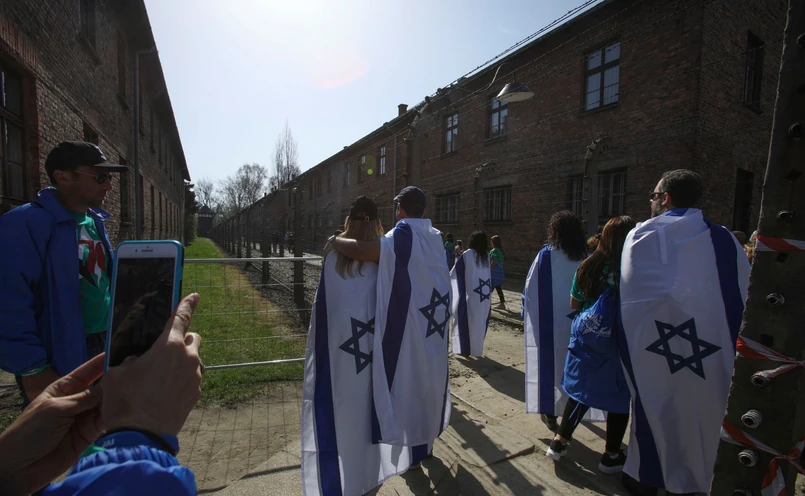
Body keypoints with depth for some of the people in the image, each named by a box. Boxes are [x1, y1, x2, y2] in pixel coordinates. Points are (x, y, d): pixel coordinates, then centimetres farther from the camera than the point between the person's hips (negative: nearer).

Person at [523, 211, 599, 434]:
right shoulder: (586, 257, -5)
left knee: (550, 364, 9)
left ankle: (550, 411, 15)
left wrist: (526, 314, 3)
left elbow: (530, 287, -8)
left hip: (549, 322, -3)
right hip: (577, 322, 3)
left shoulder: (546, 255, -12)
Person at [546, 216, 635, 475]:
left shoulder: (587, 267, -3)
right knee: (618, 396, 15)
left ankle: (559, 441, 25)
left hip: (585, 339, 4)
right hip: (620, 344, -4)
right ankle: (611, 456, 29)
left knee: (581, 389, 18)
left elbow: (574, 304, 6)